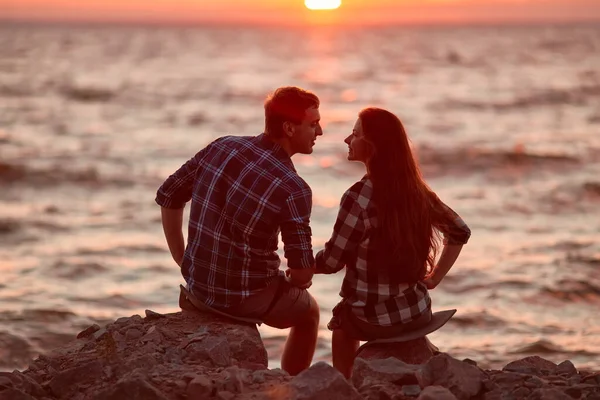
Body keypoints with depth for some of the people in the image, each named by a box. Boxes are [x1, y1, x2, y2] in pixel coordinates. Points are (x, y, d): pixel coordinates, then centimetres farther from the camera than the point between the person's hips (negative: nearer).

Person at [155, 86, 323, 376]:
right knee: (308, 312, 27)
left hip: (197, 283, 6)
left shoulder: (222, 147, -3)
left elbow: (168, 196, 4)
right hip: (245, 295, -6)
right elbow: (302, 272, -21)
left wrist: (183, 261, 12)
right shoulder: (294, 189, -21)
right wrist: (294, 282, 4)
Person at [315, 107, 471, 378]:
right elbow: (460, 232, 9)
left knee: (340, 320, 30)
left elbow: (332, 261, -14)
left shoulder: (359, 197, -21)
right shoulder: (415, 190, -1)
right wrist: (433, 278, 13)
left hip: (374, 319, -5)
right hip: (417, 312, 5)